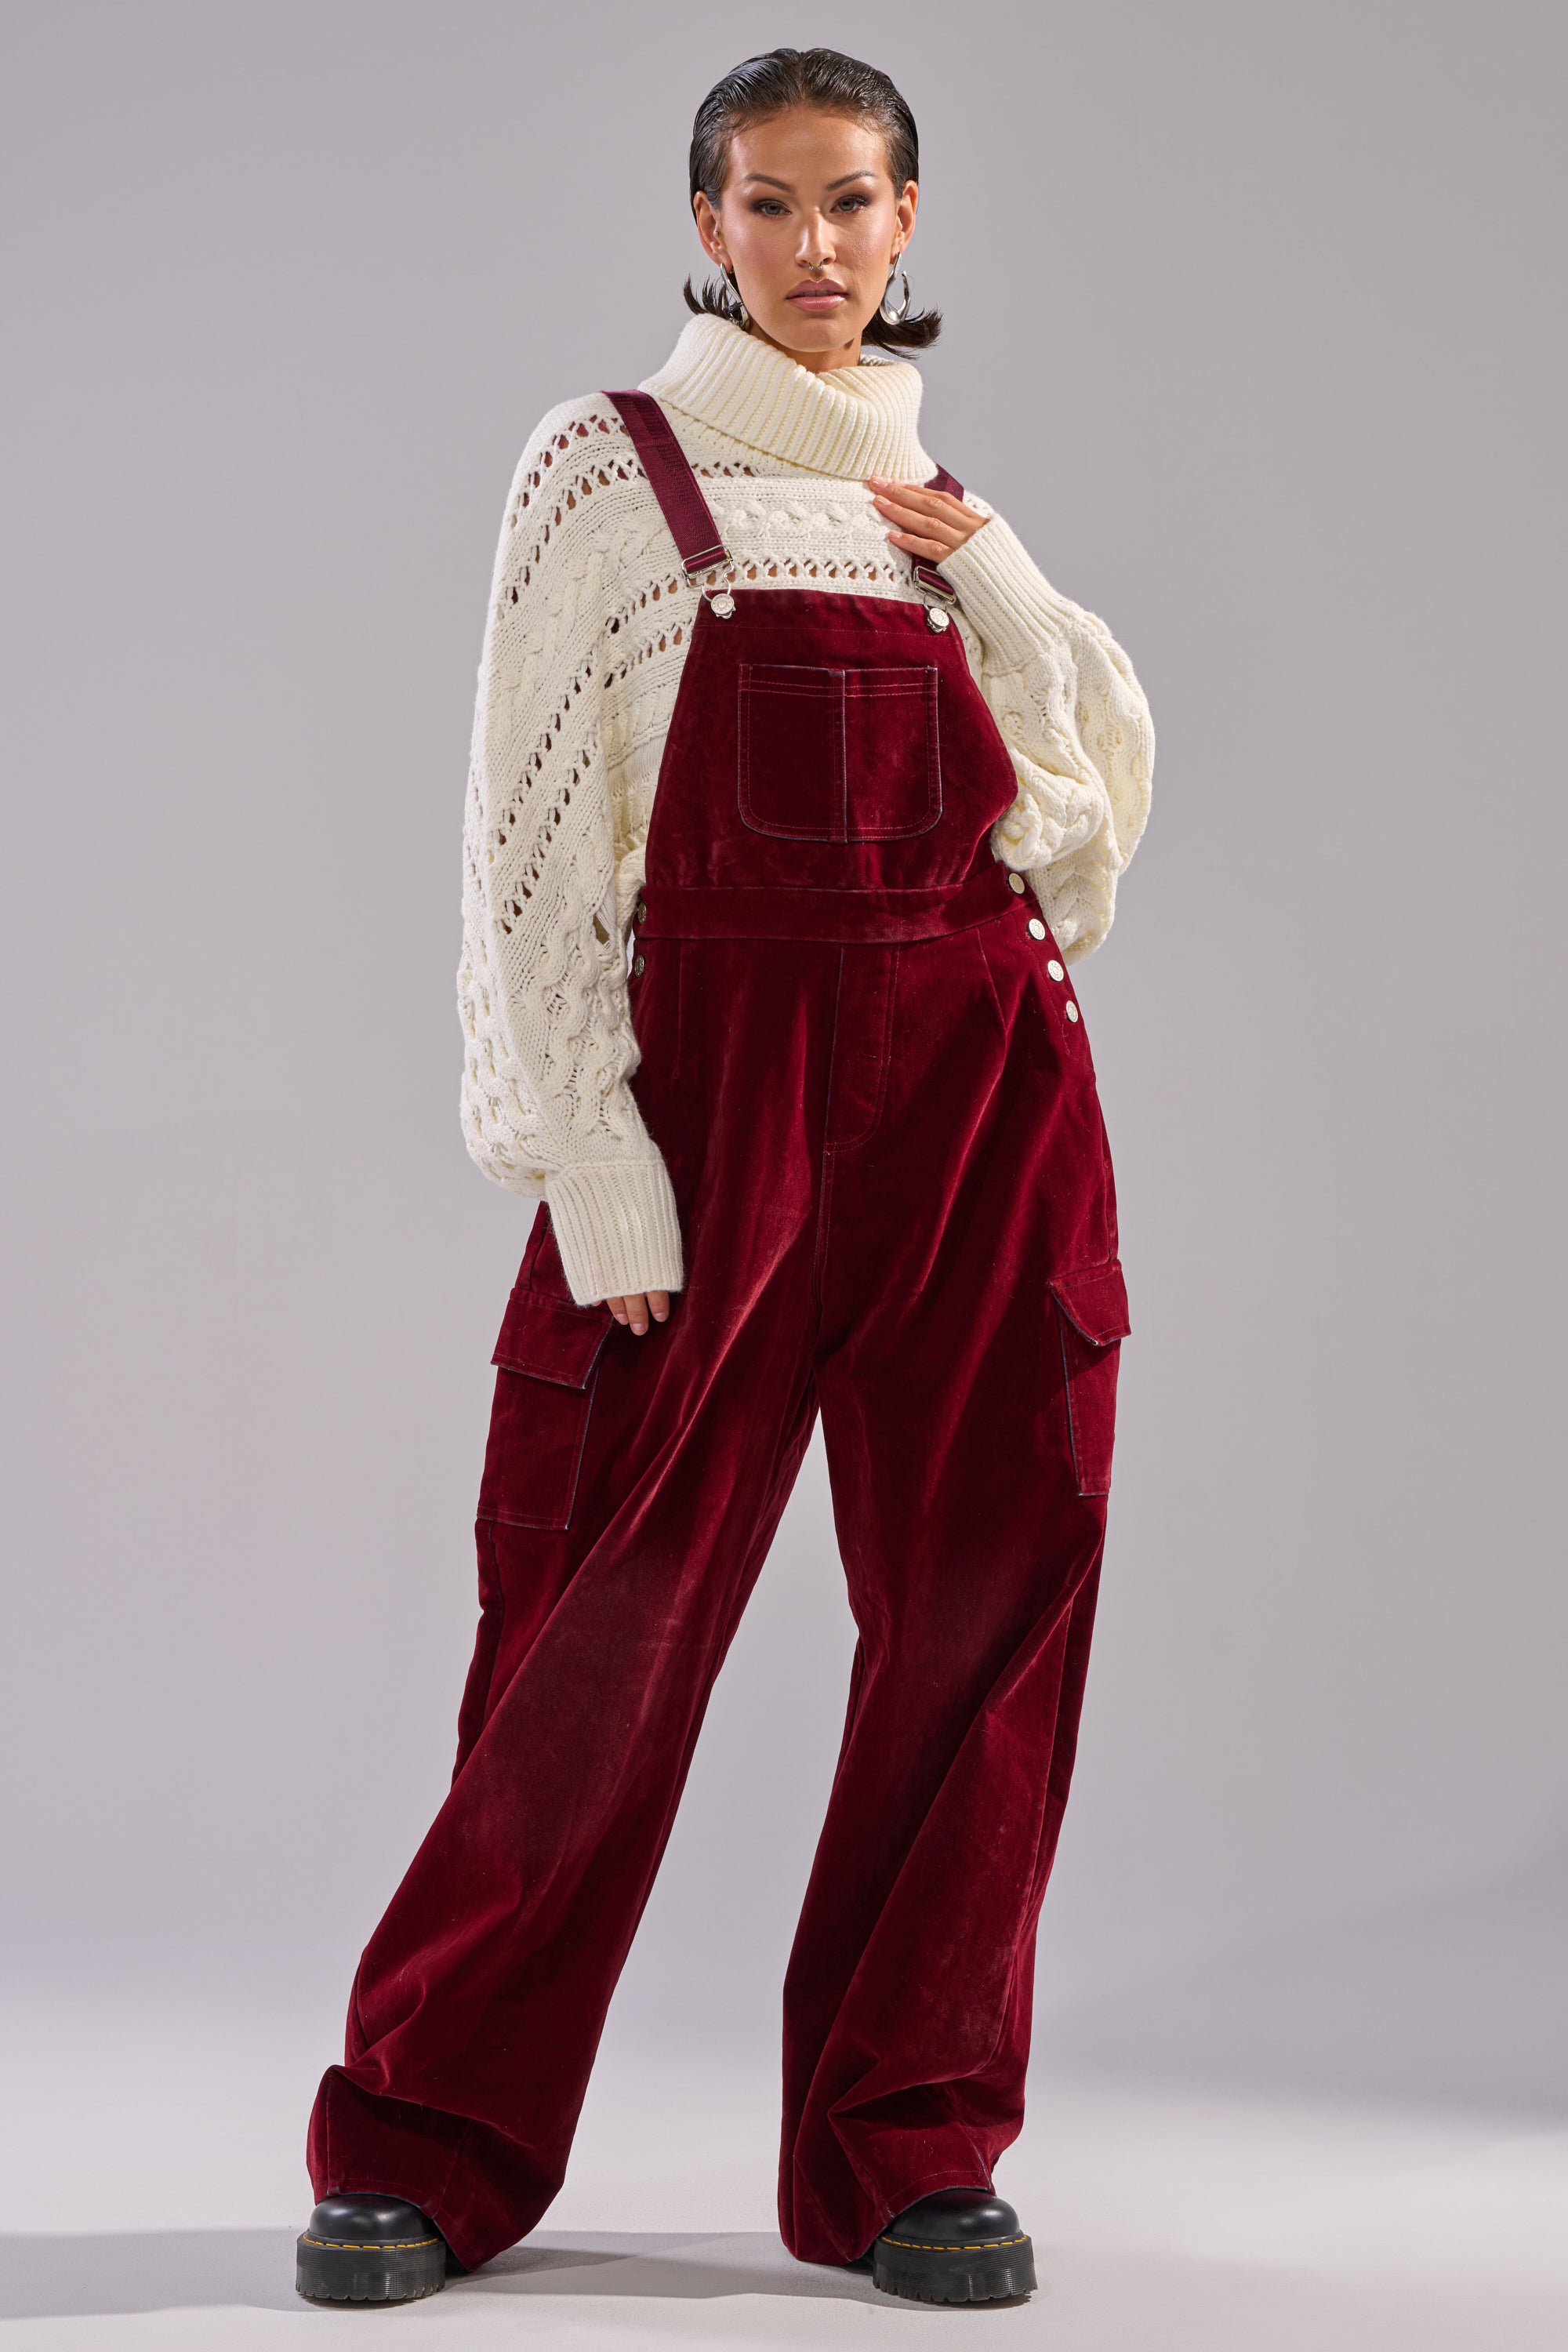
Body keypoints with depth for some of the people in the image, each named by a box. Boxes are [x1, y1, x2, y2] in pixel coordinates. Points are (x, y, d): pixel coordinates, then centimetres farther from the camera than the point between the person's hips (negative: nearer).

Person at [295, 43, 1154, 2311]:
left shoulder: (943, 489, 16)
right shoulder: (612, 467, 2)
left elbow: (1097, 782, 16)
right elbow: (530, 842, -4)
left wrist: (990, 577, 2)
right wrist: (598, 1172, -12)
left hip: (983, 1083, 4)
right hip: (716, 1073, -4)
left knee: (983, 1606, 2)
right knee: (606, 1623, -3)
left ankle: (910, 2147, 13)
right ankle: (430, 2139, 10)